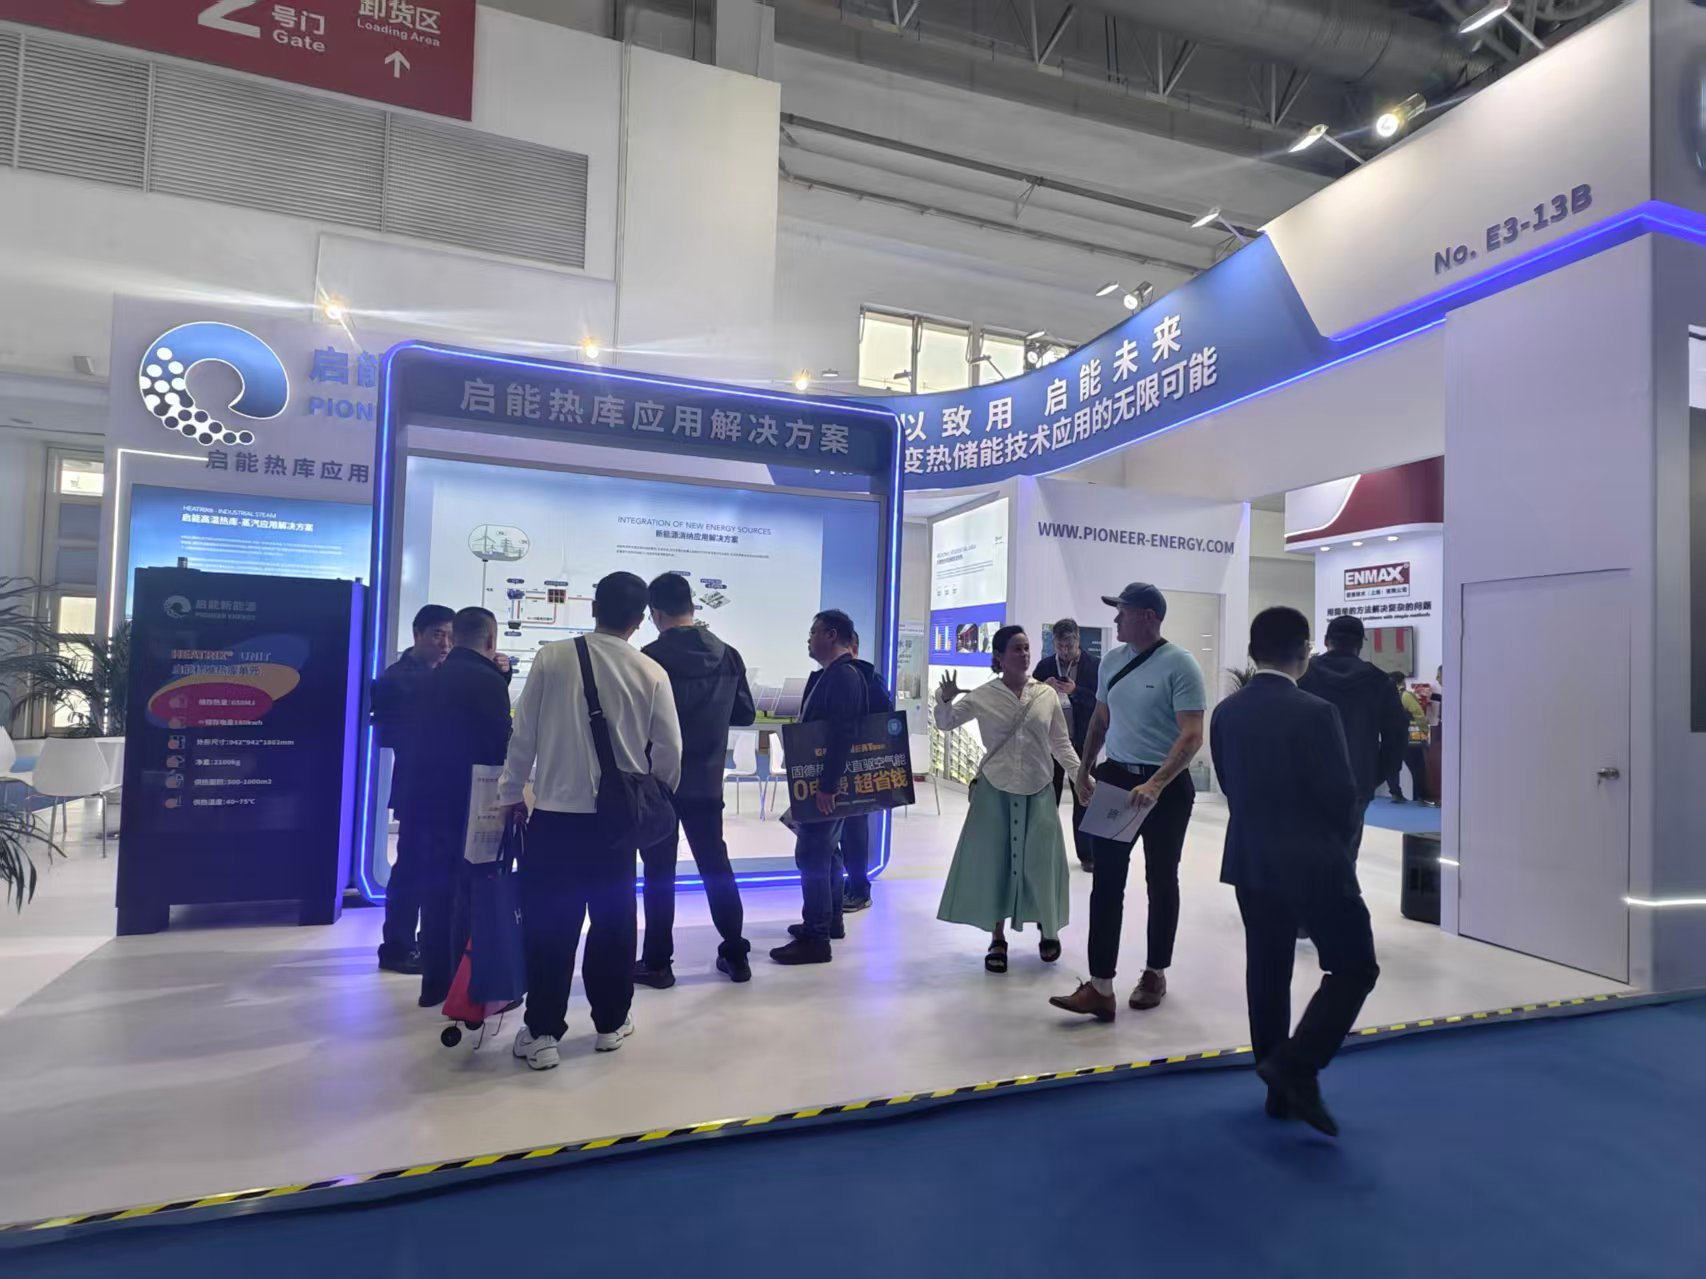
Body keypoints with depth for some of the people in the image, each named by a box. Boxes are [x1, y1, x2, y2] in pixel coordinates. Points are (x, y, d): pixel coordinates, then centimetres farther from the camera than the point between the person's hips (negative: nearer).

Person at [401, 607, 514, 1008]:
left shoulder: (433, 677, 8)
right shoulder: (489, 681, -14)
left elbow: (421, 736, 16)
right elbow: (500, 744, -13)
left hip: (429, 798, 7)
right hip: (472, 803, -7)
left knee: (436, 891, 13)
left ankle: (435, 983, 20)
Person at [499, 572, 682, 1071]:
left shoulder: (551, 658, -5)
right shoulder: (651, 673, -4)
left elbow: (523, 734, -2)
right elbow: (669, 751, -2)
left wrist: (511, 794, 12)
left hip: (554, 814, -1)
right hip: (617, 818, 1)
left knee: (548, 925, 8)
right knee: (613, 922, 14)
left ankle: (542, 1033, 13)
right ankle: (610, 1023, 26)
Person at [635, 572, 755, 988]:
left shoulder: (651, 657, -14)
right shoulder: (728, 656, 0)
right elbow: (745, 714, 7)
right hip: (706, 780, 4)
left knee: (659, 871, 6)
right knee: (716, 865, 14)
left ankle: (657, 963, 13)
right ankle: (735, 955, 20)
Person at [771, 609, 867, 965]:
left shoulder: (844, 676, -19)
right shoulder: (830, 675, 13)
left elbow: (843, 735, -26)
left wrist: (827, 786, -27)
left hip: (827, 784, -10)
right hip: (824, 779, 10)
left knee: (810, 855, -6)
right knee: (823, 851, 18)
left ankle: (816, 939, 1)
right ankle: (830, 920, 31)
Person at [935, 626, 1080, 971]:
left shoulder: (1047, 695, 0)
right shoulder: (983, 696, -4)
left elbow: (1061, 744, 6)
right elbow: (946, 724, 4)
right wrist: (945, 700, -15)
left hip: (1038, 792, 1)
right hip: (995, 791, -1)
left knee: (1040, 862, 7)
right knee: (995, 862, 5)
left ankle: (1048, 929, 32)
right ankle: (998, 939, 20)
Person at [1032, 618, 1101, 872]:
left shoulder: (1095, 666, -3)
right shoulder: (1045, 665, 5)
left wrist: (1075, 691, -22)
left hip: (1082, 741, -2)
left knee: (1084, 797, 6)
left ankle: (1088, 855, 14)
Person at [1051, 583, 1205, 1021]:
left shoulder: (1179, 664, -14)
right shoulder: (1112, 659, 5)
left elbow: (1192, 737, -19)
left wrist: (1155, 785, -28)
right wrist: (1083, 770, 16)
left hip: (1167, 786, -5)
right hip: (1115, 777, 5)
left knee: (1161, 882, 13)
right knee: (1106, 881, 0)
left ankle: (1155, 974, 31)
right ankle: (1100, 987, 4)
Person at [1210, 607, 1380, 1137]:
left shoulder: (1225, 712, 0)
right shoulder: (1314, 712, -17)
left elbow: (1229, 785, 6)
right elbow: (1343, 794, -13)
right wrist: (1343, 841, 7)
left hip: (1250, 860, 6)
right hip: (1314, 861, -6)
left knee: (1267, 970, 14)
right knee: (1354, 967, 9)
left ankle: (1281, 1088, 24)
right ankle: (1296, 1065, -2)